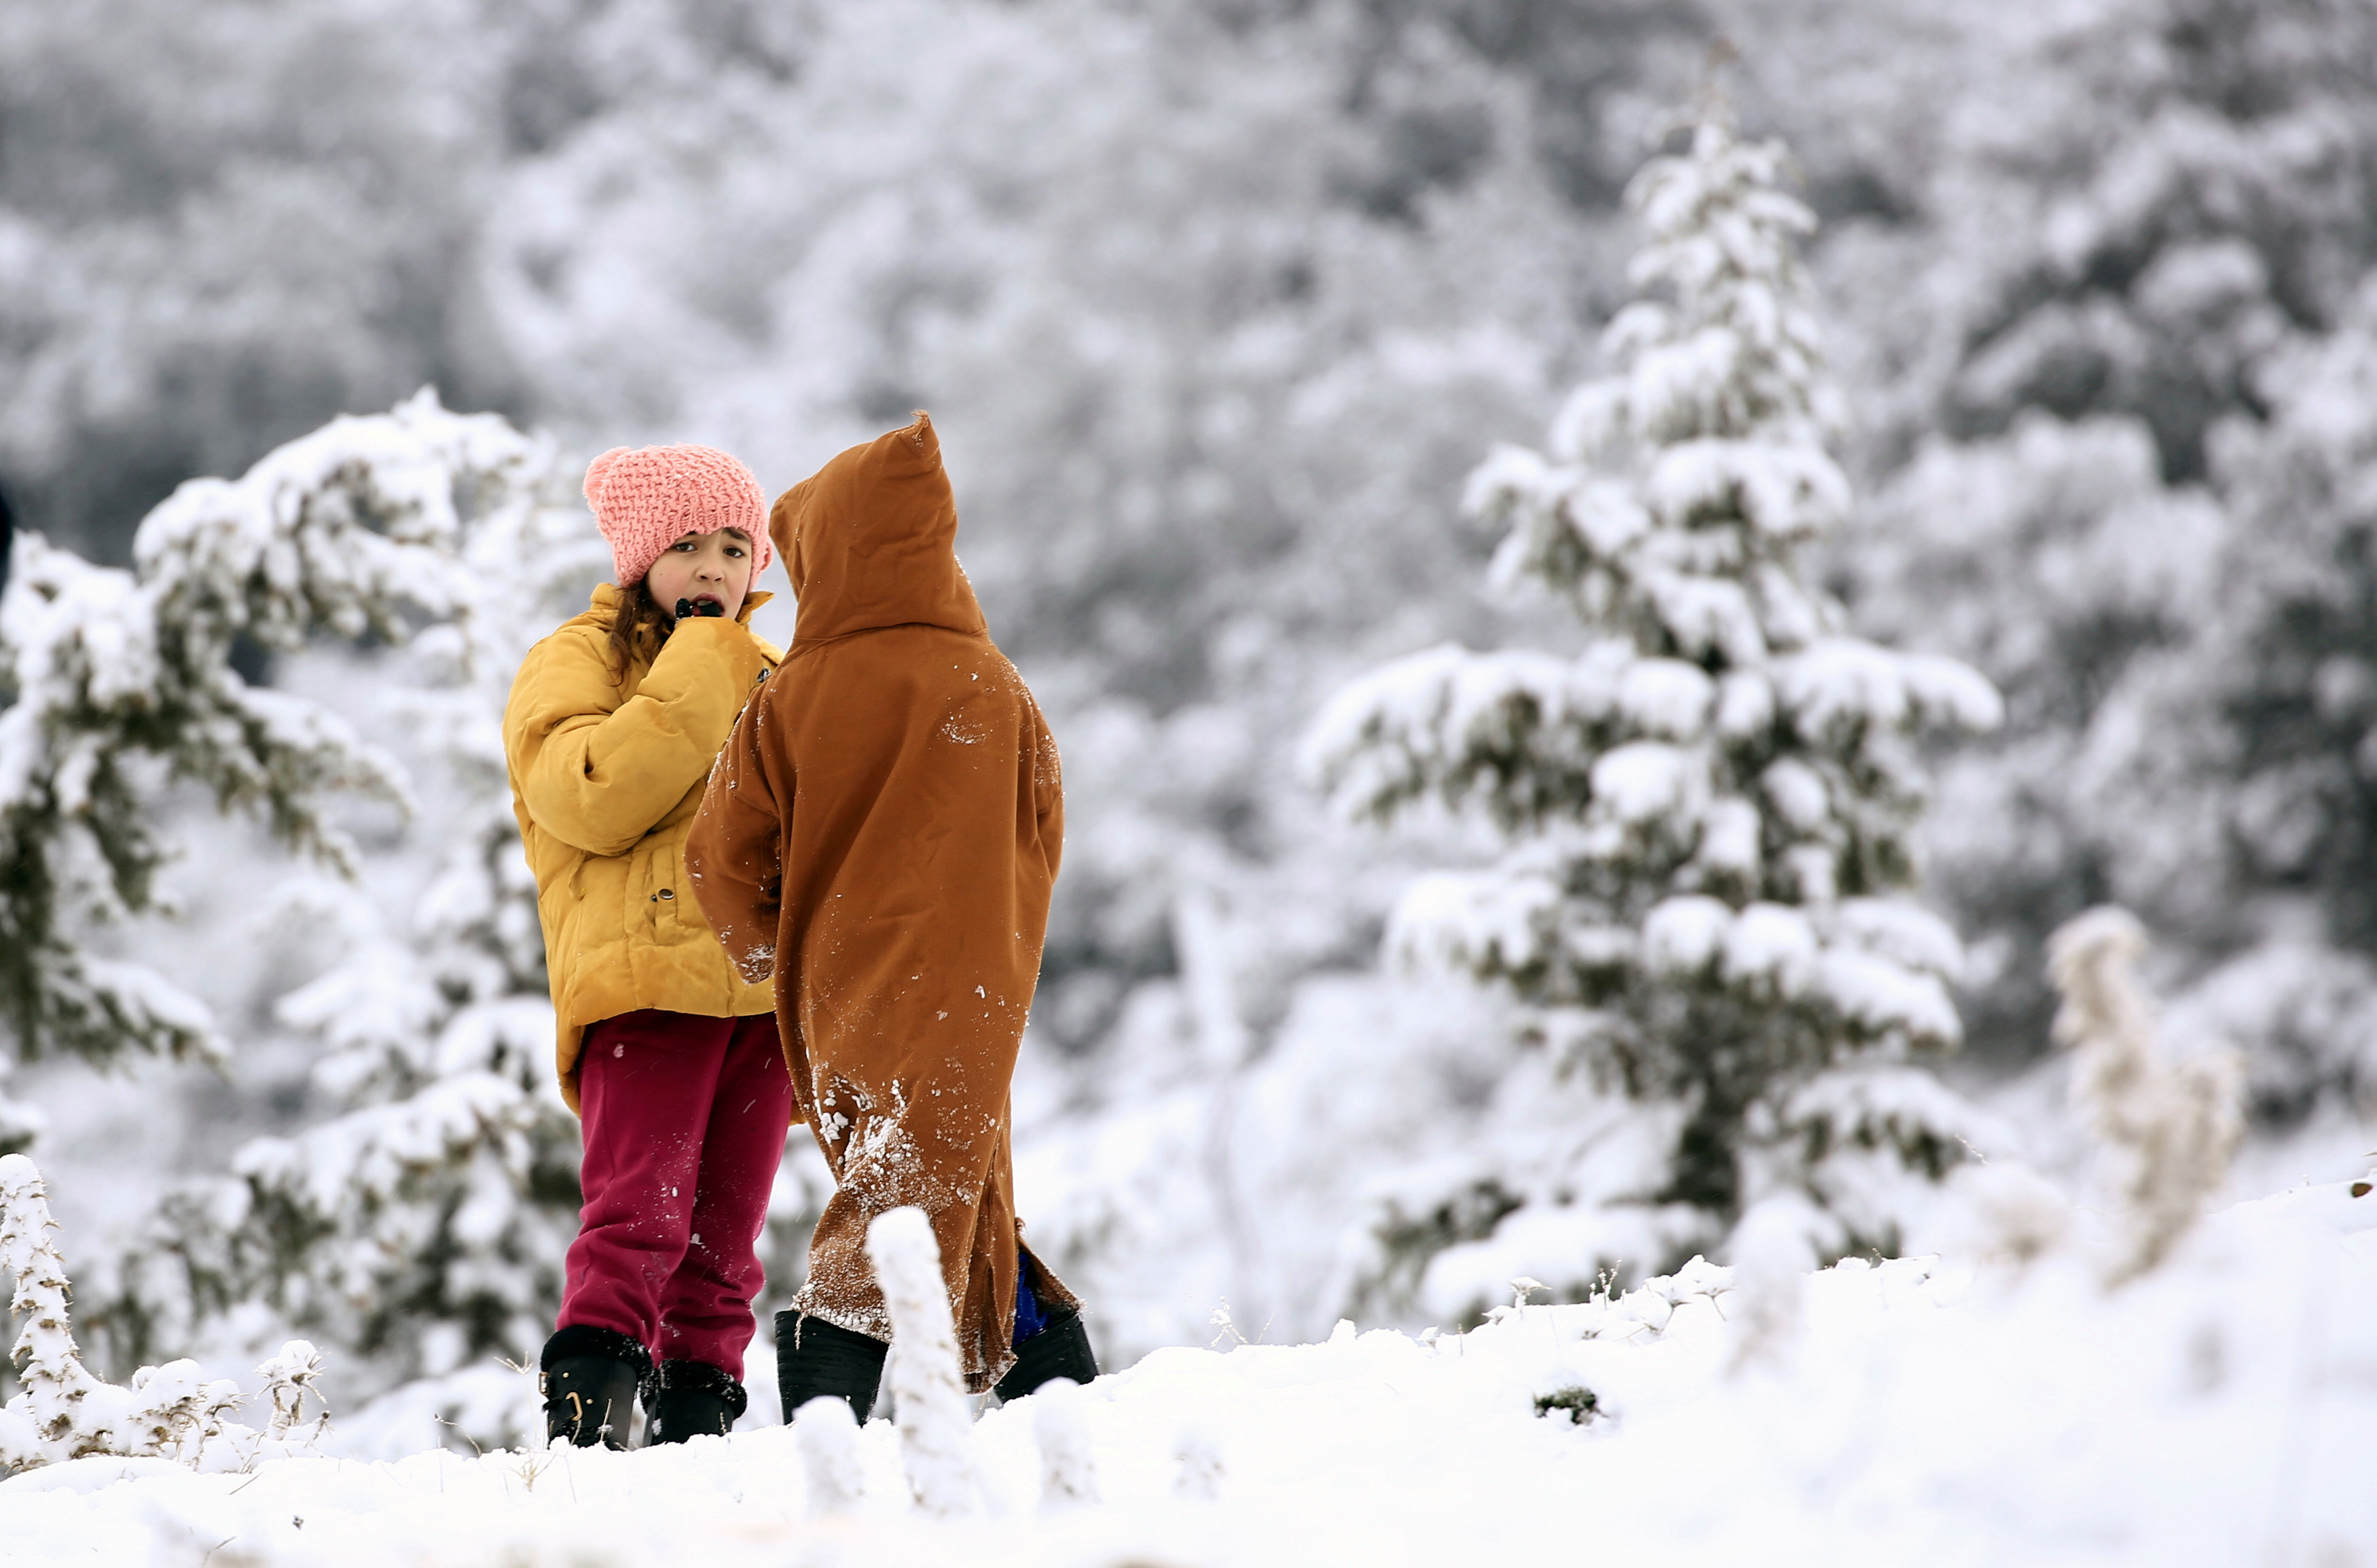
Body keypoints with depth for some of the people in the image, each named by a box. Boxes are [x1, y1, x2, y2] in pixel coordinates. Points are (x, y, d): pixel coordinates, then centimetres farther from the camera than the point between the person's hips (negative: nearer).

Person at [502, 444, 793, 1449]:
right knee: (637, 1218, -20)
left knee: (722, 1242, 4)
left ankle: (696, 1434, 7)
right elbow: (596, 799, -14)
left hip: (765, 983, 6)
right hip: (645, 981, -6)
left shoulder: (767, 685, 26)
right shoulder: (575, 664, 6)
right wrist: (701, 673, -10)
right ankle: (582, 1429, -23)